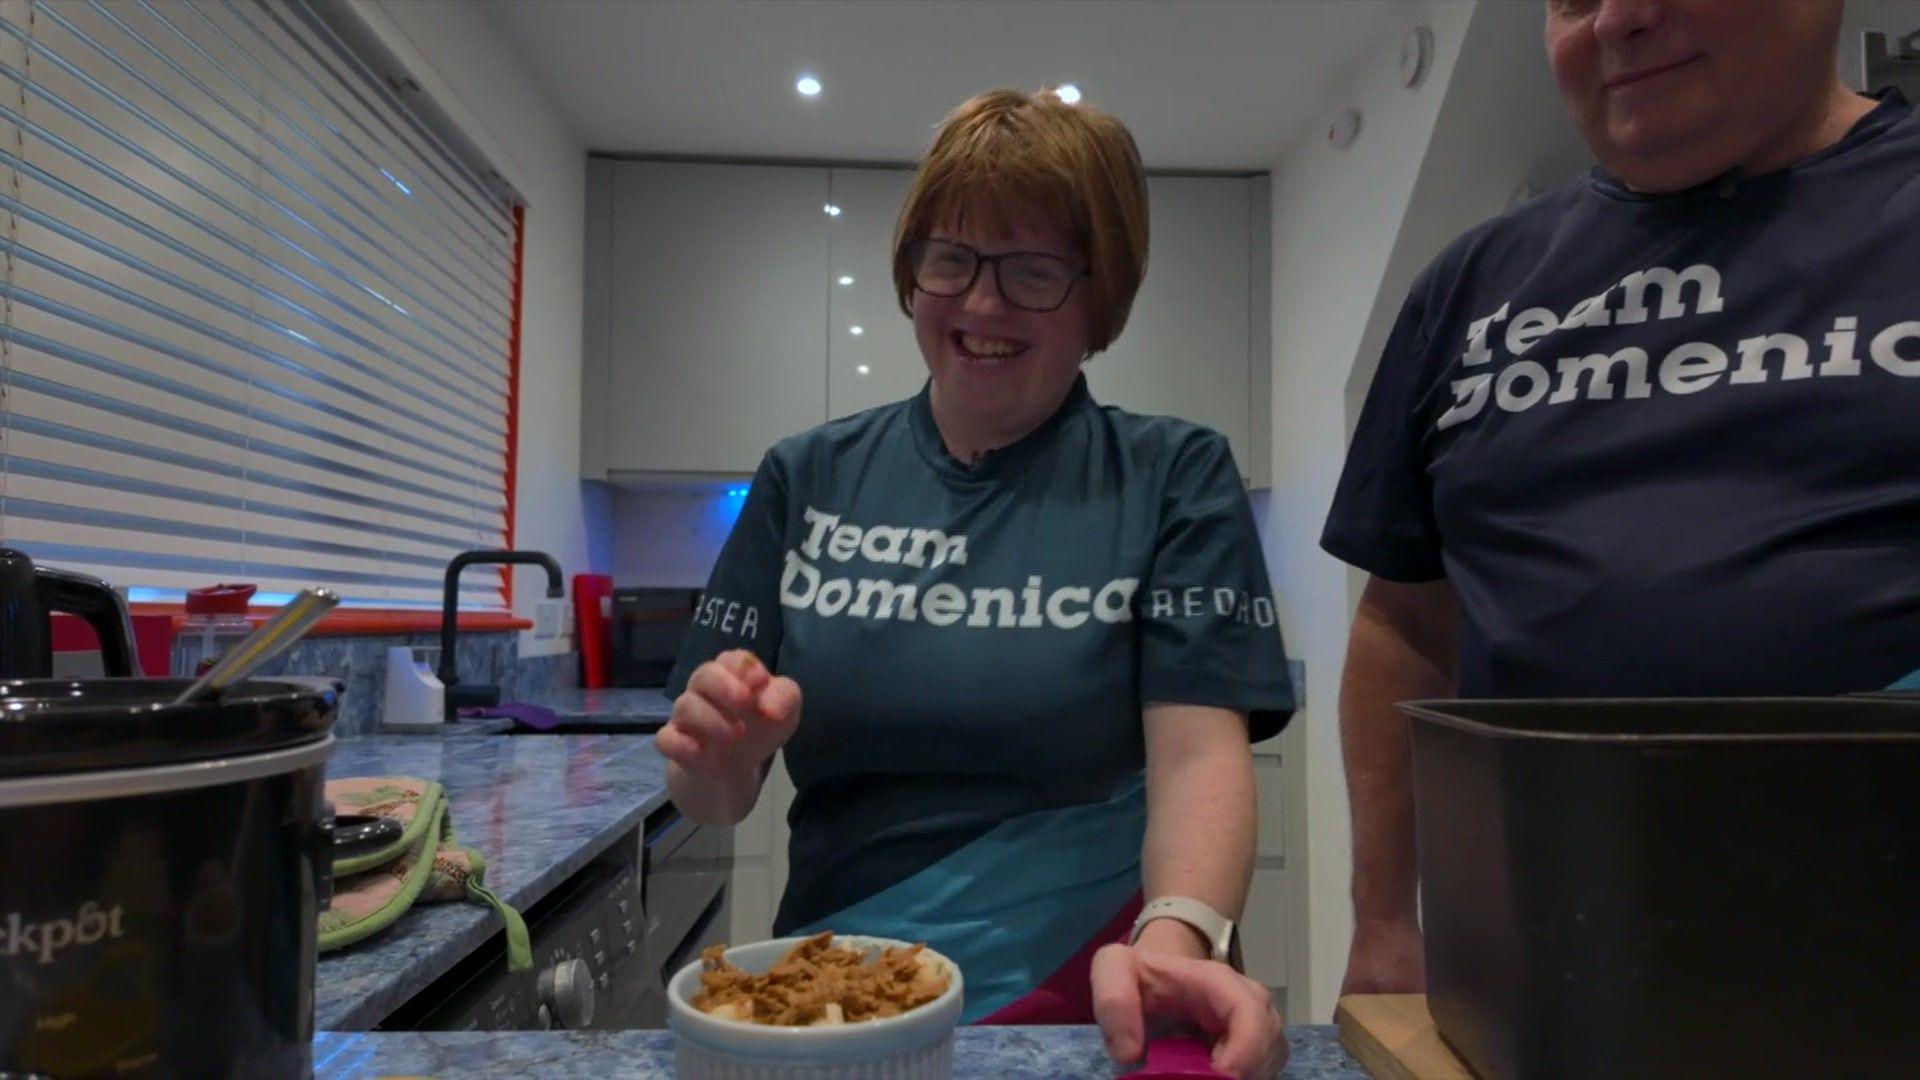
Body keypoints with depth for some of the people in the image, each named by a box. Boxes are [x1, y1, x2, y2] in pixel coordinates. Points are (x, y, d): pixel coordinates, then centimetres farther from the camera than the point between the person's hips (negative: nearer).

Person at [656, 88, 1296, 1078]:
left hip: (1092, 1000, -1)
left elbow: (1198, 750, -9)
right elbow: (712, 800, 4)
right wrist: (725, 748, -16)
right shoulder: (807, 478, 2)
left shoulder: (1174, 478, -2)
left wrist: (1176, 941, -26)